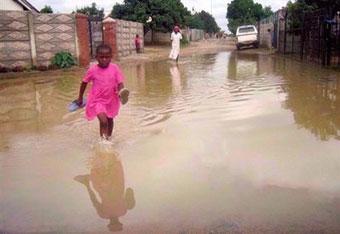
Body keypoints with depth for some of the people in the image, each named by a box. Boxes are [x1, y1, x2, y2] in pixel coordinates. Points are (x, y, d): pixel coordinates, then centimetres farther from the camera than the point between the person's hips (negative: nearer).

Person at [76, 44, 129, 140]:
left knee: (110, 119, 21)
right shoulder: (92, 70, -14)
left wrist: (121, 92, -34)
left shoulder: (115, 68, -12)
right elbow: (84, 83, 1)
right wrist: (80, 98, 8)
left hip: (111, 100, 3)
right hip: (97, 100, -3)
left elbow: (120, 83, -12)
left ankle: (109, 138, 44)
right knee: (103, 121, -18)